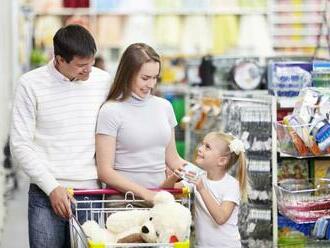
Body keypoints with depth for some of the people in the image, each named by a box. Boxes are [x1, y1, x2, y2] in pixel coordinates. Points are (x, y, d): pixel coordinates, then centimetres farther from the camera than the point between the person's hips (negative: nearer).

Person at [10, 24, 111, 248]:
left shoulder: (103, 81, 5)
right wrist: (52, 188, -9)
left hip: (91, 191, 2)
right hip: (46, 195, -2)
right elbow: (20, 146, -4)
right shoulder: (31, 84, -3)